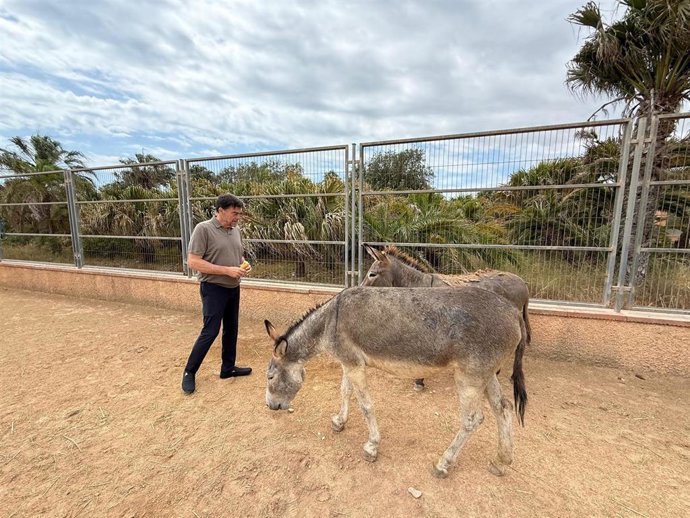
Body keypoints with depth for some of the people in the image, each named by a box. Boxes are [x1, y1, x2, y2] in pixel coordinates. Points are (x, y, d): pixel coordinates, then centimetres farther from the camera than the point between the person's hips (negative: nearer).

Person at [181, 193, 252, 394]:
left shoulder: (235, 230, 7)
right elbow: (193, 261, -18)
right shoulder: (203, 229, -14)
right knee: (210, 332, -2)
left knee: (231, 330, 14)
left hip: (233, 288, 7)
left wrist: (245, 265, -5)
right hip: (214, 289, -7)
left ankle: (228, 368, 30)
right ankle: (189, 372, 18)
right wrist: (227, 270, -23)